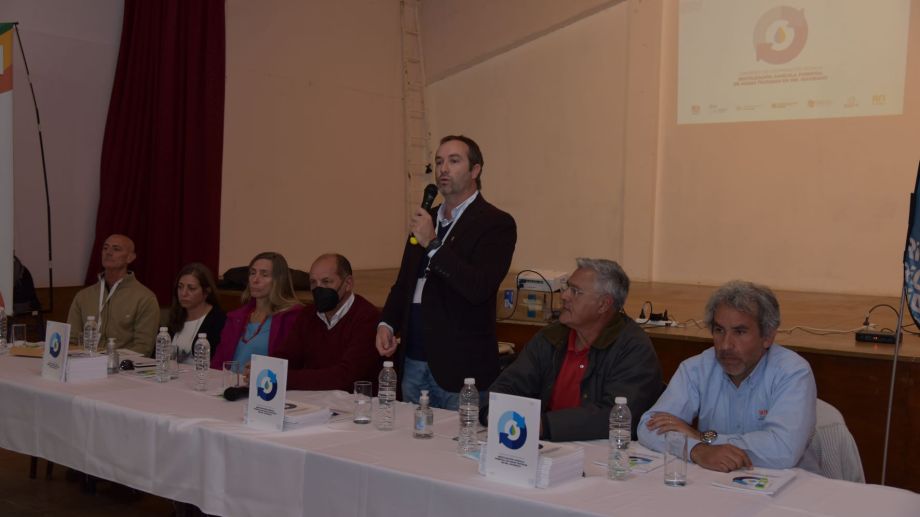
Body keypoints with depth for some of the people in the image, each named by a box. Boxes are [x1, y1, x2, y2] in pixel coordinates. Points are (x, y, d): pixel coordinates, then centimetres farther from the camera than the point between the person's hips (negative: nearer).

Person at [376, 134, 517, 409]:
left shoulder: (496, 223, -8)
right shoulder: (427, 219, 14)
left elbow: (479, 288, -20)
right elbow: (404, 281, 21)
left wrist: (432, 244, -18)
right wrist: (386, 324, 5)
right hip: (412, 362, 6)